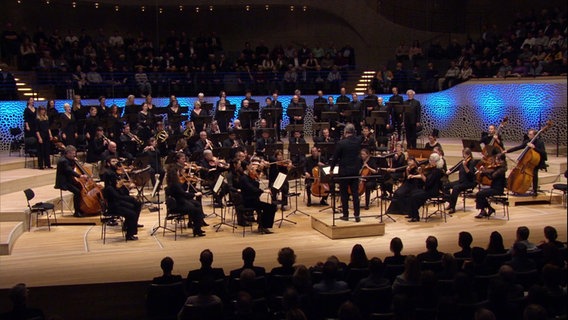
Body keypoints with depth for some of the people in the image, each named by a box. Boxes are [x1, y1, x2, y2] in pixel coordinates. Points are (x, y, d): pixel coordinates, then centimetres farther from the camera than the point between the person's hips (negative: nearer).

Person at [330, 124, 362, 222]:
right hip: (356, 170, 4)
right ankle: (357, 215, 5)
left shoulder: (341, 143, -15)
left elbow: (335, 157, -7)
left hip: (344, 171, -4)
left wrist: (331, 169, 5)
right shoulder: (358, 141, -2)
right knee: (355, 193, 7)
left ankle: (345, 215, 9)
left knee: (344, 193, 6)